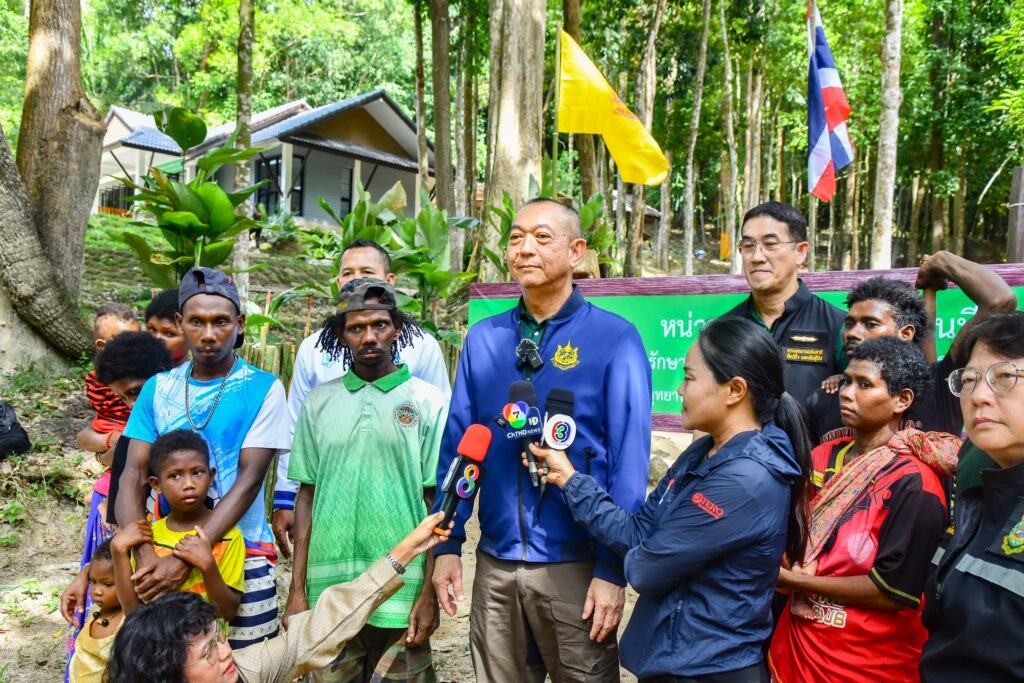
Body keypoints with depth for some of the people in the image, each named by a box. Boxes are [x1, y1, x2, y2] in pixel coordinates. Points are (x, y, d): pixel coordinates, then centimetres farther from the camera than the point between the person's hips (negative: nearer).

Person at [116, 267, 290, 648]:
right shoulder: (158, 389, 4)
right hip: (166, 547, 3)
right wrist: (145, 555, -18)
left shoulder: (263, 389, -7)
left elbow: (249, 480, -13)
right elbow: (133, 478, -1)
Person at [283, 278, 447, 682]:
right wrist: (297, 590, 4)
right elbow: (307, 498, 7)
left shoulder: (428, 402, -2)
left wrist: (429, 594, -5)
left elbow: (437, 503, -2)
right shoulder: (320, 402, 5)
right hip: (328, 589, 2)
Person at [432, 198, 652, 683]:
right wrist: (447, 543, 2)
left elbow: (629, 460, -10)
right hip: (495, 563, 4)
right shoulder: (482, 339, 3)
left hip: (577, 564, -3)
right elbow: (458, 446, 5)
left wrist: (613, 568, -12)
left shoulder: (614, 338, -9)